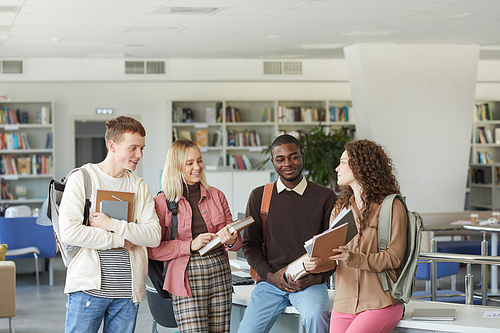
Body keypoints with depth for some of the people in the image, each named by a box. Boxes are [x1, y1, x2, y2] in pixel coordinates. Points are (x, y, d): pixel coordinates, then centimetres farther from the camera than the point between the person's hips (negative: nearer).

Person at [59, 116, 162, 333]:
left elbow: (154, 235, -1)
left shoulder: (140, 187, 11)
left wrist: (113, 225, -13)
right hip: (89, 286, -4)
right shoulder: (81, 179, -3)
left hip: (128, 290, 4)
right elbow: (69, 232, -14)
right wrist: (120, 240, -10)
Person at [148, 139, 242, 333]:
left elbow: (237, 241, 14)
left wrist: (231, 241, -10)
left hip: (220, 274, 4)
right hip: (187, 277, -4)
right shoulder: (162, 203, 0)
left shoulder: (216, 196, 11)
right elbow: (152, 250, -5)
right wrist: (190, 245, -14)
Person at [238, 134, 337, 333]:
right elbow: (250, 244, 10)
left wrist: (318, 277, -13)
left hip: (310, 282, -2)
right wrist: (270, 275, -6)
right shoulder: (259, 196, 10)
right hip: (270, 282, 2)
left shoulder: (325, 197, 4)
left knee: (316, 316, -33)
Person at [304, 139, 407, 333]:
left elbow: (394, 257, -10)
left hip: (380, 303, -5)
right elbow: (333, 258, 11)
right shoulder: (340, 209, 15)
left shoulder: (392, 207, -4)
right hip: (344, 303, 5)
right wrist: (315, 264, -12)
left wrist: (354, 258, -23)